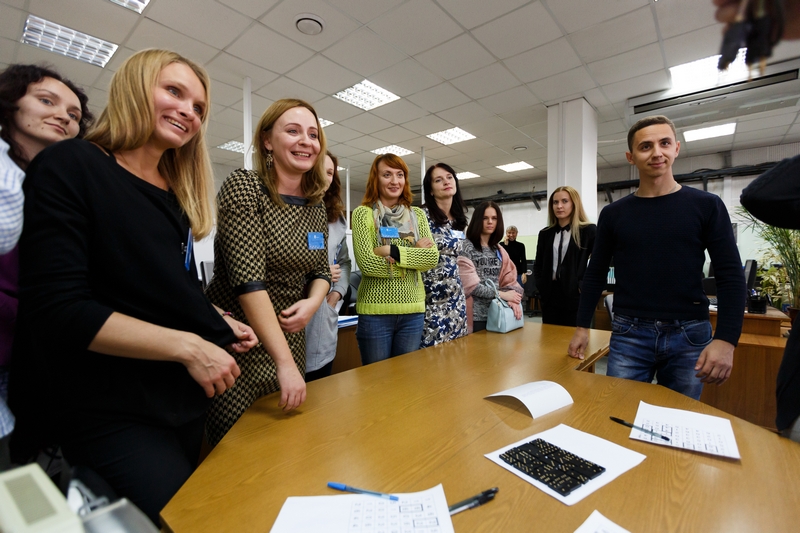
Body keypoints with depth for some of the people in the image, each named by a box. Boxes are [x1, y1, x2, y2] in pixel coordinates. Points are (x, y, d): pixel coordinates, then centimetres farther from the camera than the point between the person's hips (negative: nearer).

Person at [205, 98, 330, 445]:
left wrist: (313, 302, -13)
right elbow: (247, 278, -23)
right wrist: (285, 362, -26)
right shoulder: (242, 188, -14)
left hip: (289, 343, 6)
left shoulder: (316, 206, 4)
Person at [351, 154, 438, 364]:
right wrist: (415, 253, -10)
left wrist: (393, 251, -15)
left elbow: (433, 257, -4)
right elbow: (367, 263, -16)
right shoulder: (363, 213, -4)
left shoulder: (418, 215, 8)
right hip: (375, 311, -3)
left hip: (413, 310, 4)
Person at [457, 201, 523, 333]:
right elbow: (470, 284, -15)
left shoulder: (499, 250, 15)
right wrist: (502, 295, -14)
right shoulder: (466, 248, -7)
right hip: (475, 316, -6)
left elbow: (509, 278, 6)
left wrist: (513, 299, -13)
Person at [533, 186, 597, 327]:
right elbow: (538, 265, 14)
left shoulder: (589, 230, -2)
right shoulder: (545, 233, 10)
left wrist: (584, 286, -12)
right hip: (550, 295, 4)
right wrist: (541, 286, 2)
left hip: (576, 296, -4)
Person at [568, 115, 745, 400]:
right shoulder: (613, 213, 4)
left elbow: (730, 275, -2)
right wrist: (582, 326, 3)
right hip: (628, 334, 0)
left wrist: (726, 338, -12)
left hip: (690, 336, 0)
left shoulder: (706, 205, 2)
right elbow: (596, 274, 7)